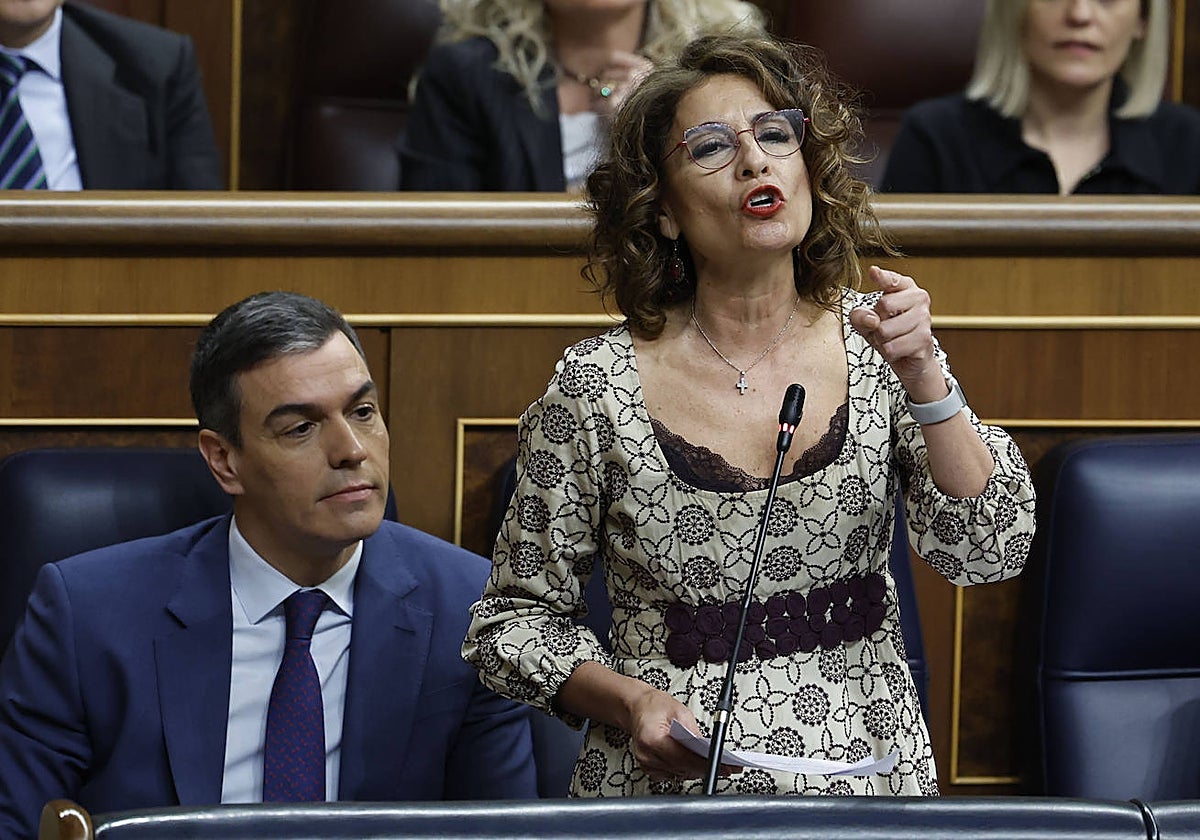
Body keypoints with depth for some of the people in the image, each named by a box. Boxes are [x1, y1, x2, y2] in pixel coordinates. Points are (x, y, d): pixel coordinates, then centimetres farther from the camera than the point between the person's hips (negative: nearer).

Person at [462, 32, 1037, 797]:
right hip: (670, 786, -2)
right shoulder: (597, 389, -9)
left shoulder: (873, 347, -2)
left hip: (869, 764, 2)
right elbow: (516, 617, -1)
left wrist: (923, 378, -22)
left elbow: (989, 552, -10)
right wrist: (629, 701, -18)